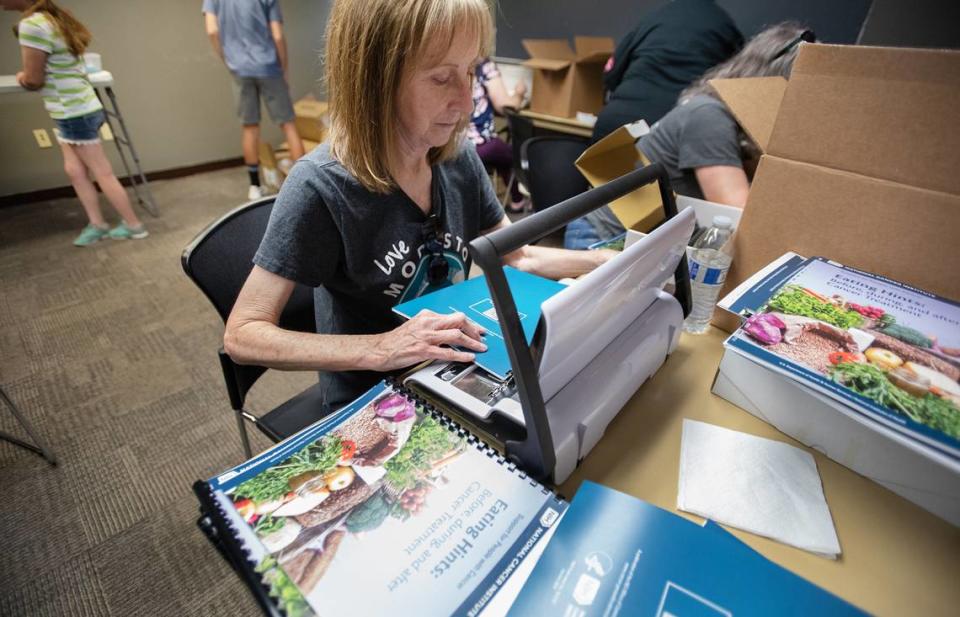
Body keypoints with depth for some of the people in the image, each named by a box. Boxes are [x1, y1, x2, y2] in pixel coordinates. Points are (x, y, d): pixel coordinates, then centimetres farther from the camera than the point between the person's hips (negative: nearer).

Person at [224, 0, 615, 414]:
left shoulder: (460, 158, -7)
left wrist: (613, 260, -6)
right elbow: (242, 335, -20)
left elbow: (517, 257, 5)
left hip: (455, 379, 5)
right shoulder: (321, 185, -24)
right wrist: (377, 349, -33)